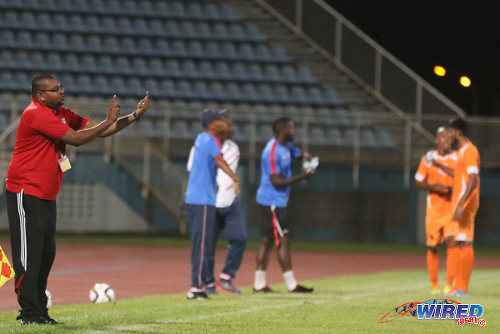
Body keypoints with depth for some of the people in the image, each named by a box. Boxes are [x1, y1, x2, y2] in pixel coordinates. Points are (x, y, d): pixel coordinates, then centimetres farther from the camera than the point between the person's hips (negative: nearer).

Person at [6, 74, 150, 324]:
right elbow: (76, 138, -19)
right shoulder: (36, 114, -16)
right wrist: (109, 121, -13)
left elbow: (99, 130, 14)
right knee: (29, 253, -9)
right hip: (25, 194, -10)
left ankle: (39, 312, 16)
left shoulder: (62, 114, 14)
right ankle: (30, 313, -8)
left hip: (46, 196, 10)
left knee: (46, 252, 10)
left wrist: (134, 116, 4)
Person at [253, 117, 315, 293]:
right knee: (283, 242, -8)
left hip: (273, 201, 10)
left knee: (266, 241, 10)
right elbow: (277, 182, -22)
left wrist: (305, 157, 1)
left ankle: (259, 283, 12)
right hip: (273, 202, -10)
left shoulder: (286, 146, 10)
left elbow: (298, 153, 25)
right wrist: (300, 177, -23)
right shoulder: (272, 152, -20)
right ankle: (291, 284, -6)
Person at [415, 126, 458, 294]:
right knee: (432, 247, 4)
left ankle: (449, 285, -12)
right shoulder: (428, 158, 4)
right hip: (433, 209, 1)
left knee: (452, 243, -15)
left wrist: (439, 164, -20)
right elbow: (418, 183, 6)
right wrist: (433, 186, -13)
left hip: (452, 207, -1)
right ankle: (434, 285, 17)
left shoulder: (457, 158, 1)